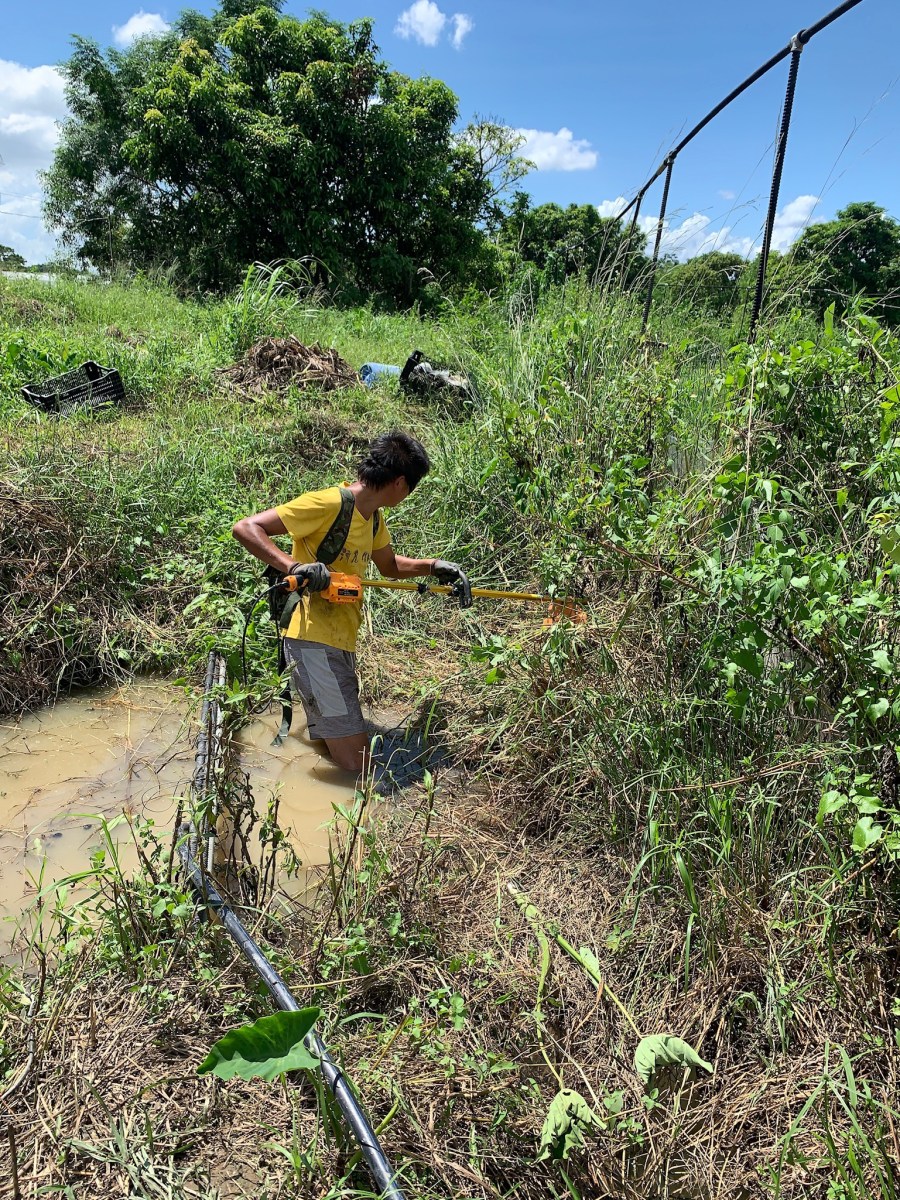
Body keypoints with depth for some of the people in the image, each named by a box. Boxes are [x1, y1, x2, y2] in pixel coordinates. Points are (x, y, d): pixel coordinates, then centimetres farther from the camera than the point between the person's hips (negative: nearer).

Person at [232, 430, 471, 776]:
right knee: (357, 766, -9)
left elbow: (390, 566, 30)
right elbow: (245, 528, -18)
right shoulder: (329, 503, -16)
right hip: (313, 643, -9)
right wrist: (294, 567, -32)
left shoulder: (373, 517, 12)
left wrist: (434, 565, 15)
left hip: (343, 643, 9)